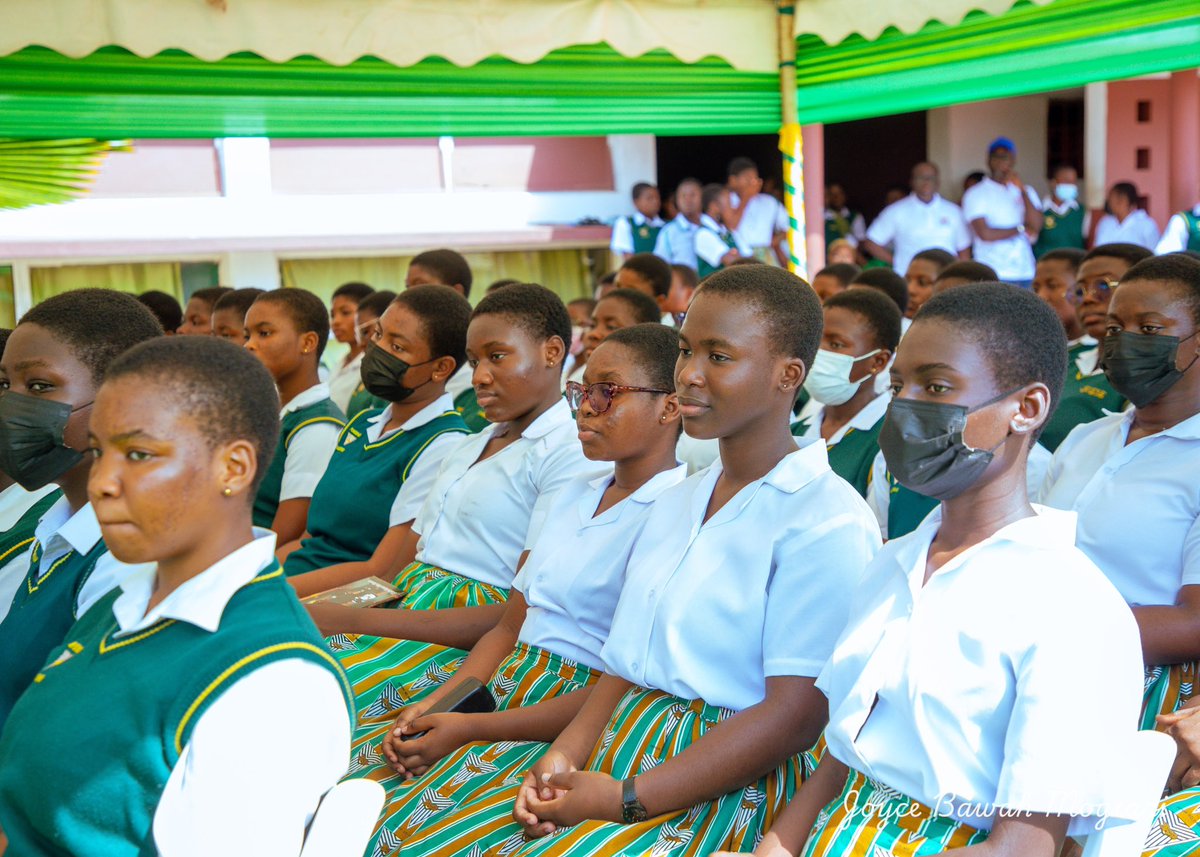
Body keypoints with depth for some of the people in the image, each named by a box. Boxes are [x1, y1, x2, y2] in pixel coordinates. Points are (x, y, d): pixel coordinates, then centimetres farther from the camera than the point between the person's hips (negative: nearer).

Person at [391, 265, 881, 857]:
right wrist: (564, 757, -2)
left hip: (731, 782, -7)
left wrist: (625, 800, -17)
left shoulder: (826, 523, -11)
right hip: (618, 752, 7)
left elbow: (797, 715, -16)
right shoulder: (674, 503, 17)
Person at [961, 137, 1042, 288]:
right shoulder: (976, 194, 2)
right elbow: (985, 233, -9)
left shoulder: (1026, 192, 16)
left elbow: (1036, 225, 0)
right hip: (992, 275, -4)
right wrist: (1021, 230, 1)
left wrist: (1022, 190, -6)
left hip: (1025, 273, 4)